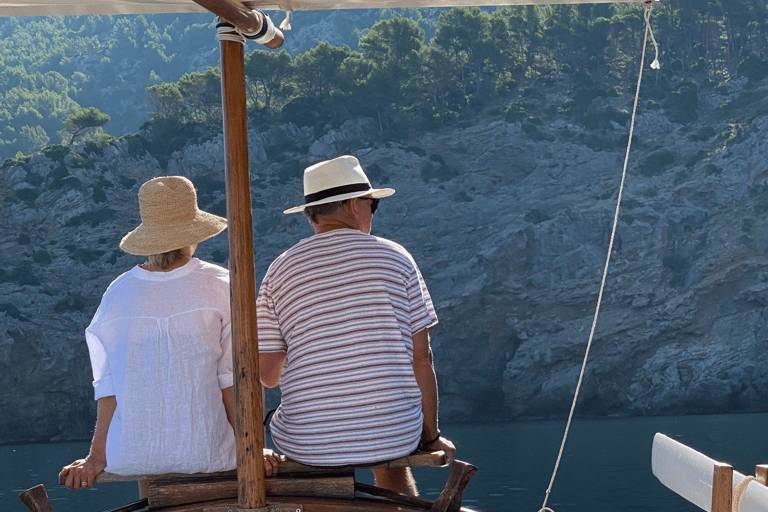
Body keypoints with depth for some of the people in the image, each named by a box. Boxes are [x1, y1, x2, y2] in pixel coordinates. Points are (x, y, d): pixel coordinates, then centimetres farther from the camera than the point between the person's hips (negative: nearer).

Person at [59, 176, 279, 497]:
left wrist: (97, 458, 2)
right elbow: (231, 380, -9)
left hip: (131, 456, 2)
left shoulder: (117, 293, -3)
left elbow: (109, 387, -3)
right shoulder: (220, 286, -10)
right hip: (204, 453, -2)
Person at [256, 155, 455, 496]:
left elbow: (268, 374, 2)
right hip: (394, 434, 0)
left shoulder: (280, 272, 0)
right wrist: (431, 436, 10)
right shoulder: (395, 258, -1)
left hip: (309, 443, 0)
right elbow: (421, 357, -1)